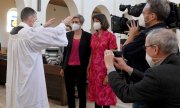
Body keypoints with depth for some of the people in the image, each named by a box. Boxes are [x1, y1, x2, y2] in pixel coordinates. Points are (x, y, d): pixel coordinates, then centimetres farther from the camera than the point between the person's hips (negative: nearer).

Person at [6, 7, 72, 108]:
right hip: (29, 78, -9)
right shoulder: (29, 32, -21)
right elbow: (54, 34, -13)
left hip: (15, 77, 9)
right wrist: (64, 23, 3)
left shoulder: (14, 32, 5)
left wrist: (44, 26, 31)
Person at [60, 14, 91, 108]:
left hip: (81, 67, -3)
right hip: (68, 67, 3)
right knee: (69, 91, 11)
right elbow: (65, 51, 10)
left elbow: (89, 53, -1)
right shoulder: (68, 35, 7)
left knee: (81, 91, 7)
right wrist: (63, 67, 10)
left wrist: (88, 68, -4)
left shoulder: (88, 36, -3)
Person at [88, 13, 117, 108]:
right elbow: (92, 54, 13)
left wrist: (108, 74, -15)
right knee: (95, 95, 11)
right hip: (93, 69, 5)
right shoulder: (93, 36, 10)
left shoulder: (110, 36, -8)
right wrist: (88, 69, 10)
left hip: (104, 70, -5)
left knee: (104, 96, 2)